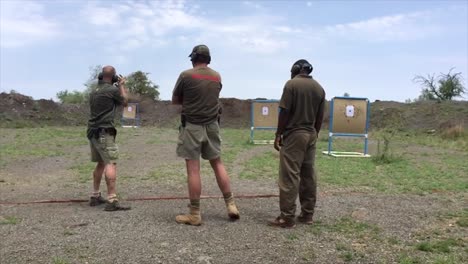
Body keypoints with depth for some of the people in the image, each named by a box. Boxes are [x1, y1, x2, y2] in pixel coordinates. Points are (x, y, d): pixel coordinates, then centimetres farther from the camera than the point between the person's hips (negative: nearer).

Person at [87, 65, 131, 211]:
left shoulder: (94, 91, 14)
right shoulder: (113, 90, -9)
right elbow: (124, 102, 7)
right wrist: (122, 85, 19)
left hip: (93, 131, 9)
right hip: (104, 132, -9)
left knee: (101, 163, 18)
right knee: (111, 163, -13)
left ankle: (95, 196, 24)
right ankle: (112, 201, -21)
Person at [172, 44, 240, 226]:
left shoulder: (186, 75, -8)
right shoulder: (217, 76, 7)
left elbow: (175, 100, 1)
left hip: (192, 126, -5)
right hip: (212, 126, 5)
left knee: (193, 169, -2)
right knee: (217, 164, 15)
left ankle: (194, 215, 4)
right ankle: (231, 205, 16)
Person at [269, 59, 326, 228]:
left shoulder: (292, 84, -8)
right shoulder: (319, 88, 10)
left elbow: (285, 112, -13)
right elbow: (320, 117, 10)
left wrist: (278, 134, -6)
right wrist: (315, 134, 19)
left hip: (294, 134, -7)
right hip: (310, 135, 7)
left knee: (289, 176, -5)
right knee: (309, 175, 10)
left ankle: (287, 217, -3)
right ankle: (307, 214, 16)